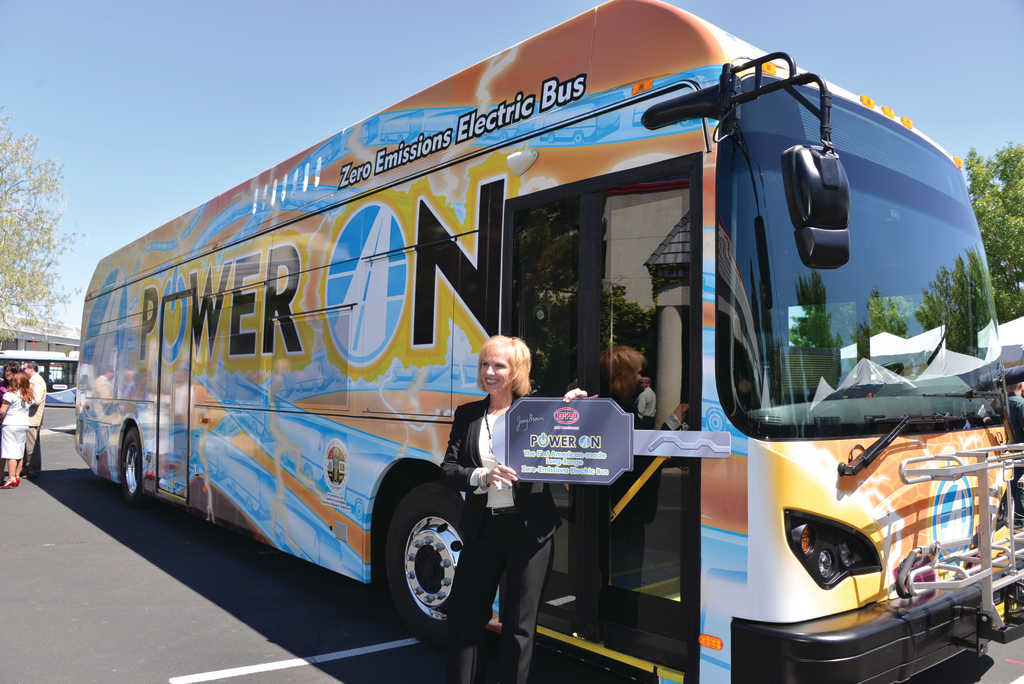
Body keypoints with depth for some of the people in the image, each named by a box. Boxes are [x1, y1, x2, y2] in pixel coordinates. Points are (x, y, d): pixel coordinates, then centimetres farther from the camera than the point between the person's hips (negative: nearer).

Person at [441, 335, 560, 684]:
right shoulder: (467, 414, 8)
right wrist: (481, 477, -18)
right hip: (482, 528, 3)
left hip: (530, 529, -3)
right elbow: (447, 470, 1)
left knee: (519, 624, 8)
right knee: (464, 616, 10)